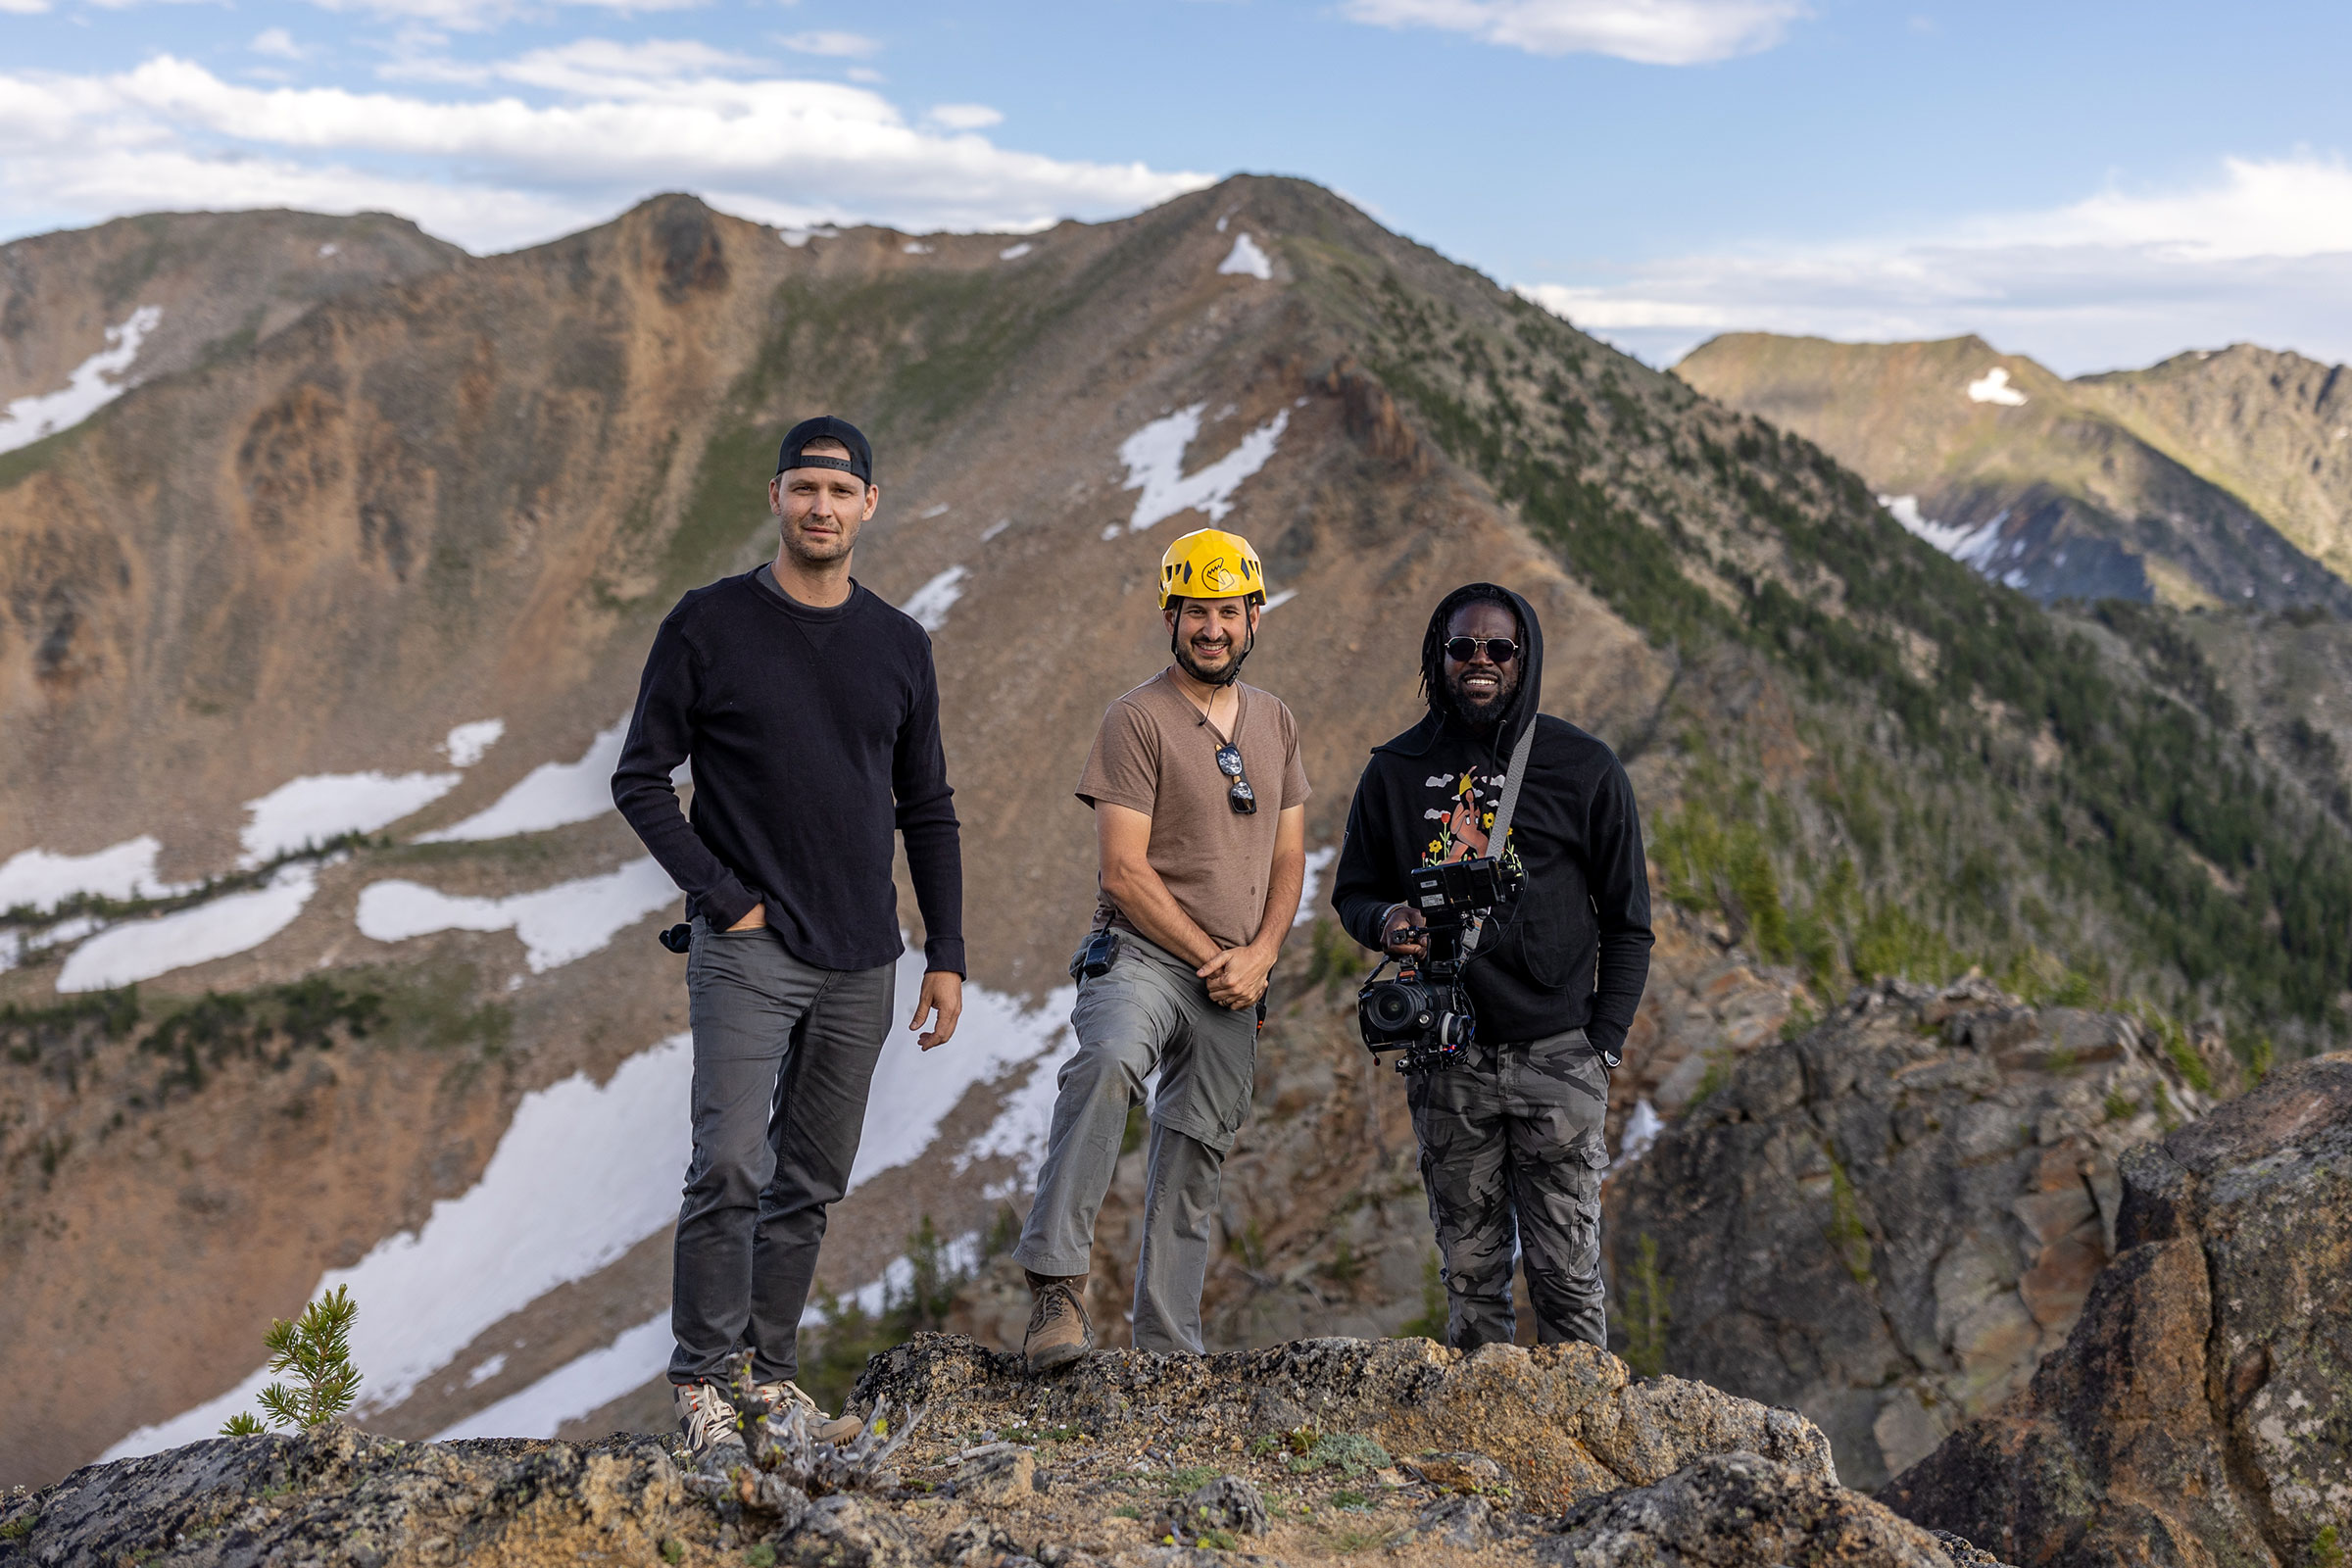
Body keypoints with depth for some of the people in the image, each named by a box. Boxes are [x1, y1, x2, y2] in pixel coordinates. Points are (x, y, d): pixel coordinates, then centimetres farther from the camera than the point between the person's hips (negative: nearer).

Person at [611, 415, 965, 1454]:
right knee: (731, 1165, -13)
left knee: (813, 1182, 9)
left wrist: (946, 956, 8)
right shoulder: (709, 626, -2)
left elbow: (927, 811, 13)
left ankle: (772, 1374, 21)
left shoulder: (898, 645, 9)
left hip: (861, 961, 4)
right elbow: (641, 780, 0)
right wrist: (723, 896, -10)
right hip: (748, 949, -4)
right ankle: (701, 1379, 1)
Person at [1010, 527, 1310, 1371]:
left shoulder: (1275, 722, 14)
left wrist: (1257, 957, -2)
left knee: (1192, 1168, 9)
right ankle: (1056, 1284, -36)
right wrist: (1208, 955, -10)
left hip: (1234, 983, 6)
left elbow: (1289, 858, 14)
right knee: (1106, 1063, -36)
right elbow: (1124, 871, -11)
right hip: (1141, 953, -6)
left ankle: (1166, 1347, 17)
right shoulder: (1137, 719, -6)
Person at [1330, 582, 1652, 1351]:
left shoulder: (1584, 768, 2)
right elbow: (1353, 890, 15)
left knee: (1566, 1271, 1)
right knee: (1469, 1267, 9)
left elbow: (1627, 921, 5)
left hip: (1557, 1055, -2)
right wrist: (1384, 921, -10)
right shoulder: (1397, 771, 7)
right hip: (1447, 1058, 2)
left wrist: (1604, 1042, -3)